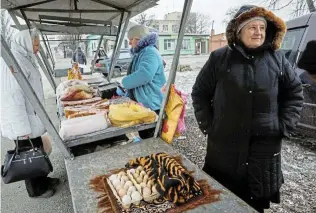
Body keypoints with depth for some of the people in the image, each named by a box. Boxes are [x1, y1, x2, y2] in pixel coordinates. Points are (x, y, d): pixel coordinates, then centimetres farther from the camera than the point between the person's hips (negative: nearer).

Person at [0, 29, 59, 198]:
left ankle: (42, 180, 38)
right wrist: (22, 128, -22)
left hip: (31, 119, 9)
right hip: (23, 122, -9)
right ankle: (36, 190, 26)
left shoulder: (24, 60, 11)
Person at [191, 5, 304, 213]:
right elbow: (199, 92, 3)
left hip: (265, 145, 2)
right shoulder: (219, 58, -2)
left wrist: (285, 126, 2)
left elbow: (295, 92, 11)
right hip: (224, 144, -1)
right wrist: (207, 124, -3)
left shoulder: (277, 59, 3)